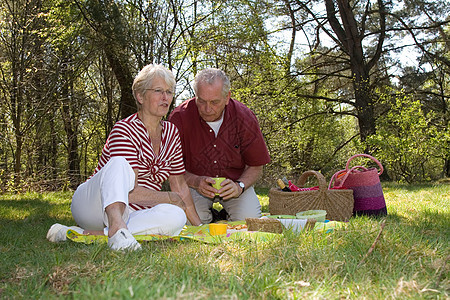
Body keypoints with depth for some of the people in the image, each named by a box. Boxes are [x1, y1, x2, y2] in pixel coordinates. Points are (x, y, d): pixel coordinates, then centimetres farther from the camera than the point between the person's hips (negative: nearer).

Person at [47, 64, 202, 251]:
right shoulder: (124, 129, -13)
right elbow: (131, 191, -22)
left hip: (128, 215, 5)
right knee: (119, 163, -32)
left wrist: (198, 226, 9)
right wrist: (170, 198, -10)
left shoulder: (171, 133, 9)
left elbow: (180, 187, 14)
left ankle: (89, 234, -30)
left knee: (176, 217, -28)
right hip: (93, 205, -5)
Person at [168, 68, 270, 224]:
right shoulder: (180, 117, -17)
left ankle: (225, 217, 13)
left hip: (234, 180, 1)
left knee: (250, 219, -22)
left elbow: (256, 166, -5)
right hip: (194, 183, -1)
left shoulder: (244, 117, -13)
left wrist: (239, 186, -24)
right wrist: (195, 181, -29)